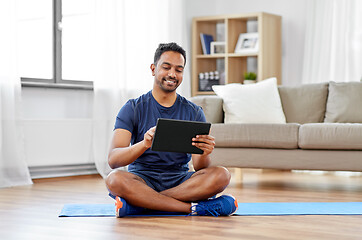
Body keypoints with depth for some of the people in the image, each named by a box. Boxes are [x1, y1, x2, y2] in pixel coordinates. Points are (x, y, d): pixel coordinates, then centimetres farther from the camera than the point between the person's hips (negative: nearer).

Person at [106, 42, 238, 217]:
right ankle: (193, 207, -28)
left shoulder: (194, 112, 6)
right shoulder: (133, 109, -1)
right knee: (115, 179, -34)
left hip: (180, 180, 2)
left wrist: (204, 153, -28)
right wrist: (144, 144, -34)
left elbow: (199, 168, -3)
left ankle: (140, 203, -26)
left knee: (221, 175, -26)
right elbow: (113, 160, -14)